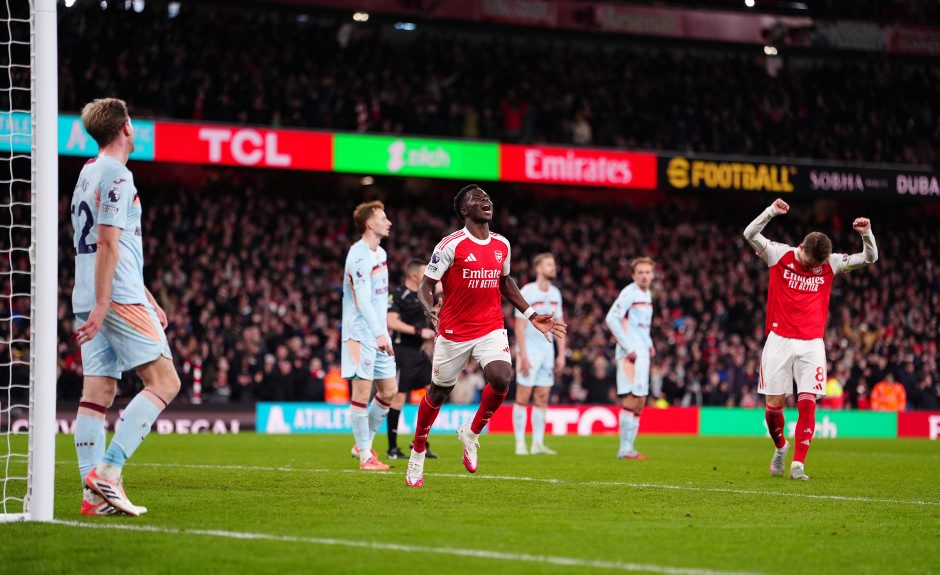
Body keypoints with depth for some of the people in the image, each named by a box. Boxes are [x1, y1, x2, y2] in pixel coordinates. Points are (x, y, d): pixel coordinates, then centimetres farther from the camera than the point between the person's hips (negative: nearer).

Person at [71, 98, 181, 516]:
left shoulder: (88, 173, 21)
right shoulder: (116, 175, -8)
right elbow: (107, 244, -16)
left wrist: (148, 300, 30)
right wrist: (101, 305, -20)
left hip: (89, 300, 9)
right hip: (119, 298, -9)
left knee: (97, 392, 3)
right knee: (164, 382, -7)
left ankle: (95, 495, -1)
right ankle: (107, 471, -16)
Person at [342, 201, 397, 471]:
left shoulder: (380, 253, 14)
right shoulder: (359, 256, -15)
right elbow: (362, 299, -23)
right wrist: (379, 334, -31)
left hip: (379, 333, 9)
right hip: (361, 333, -9)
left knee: (388, 391, 8)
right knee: (362, 391, -6)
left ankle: (363, 444, 22)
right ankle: (365, 456, -2)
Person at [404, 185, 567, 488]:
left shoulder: (502, 244, 6)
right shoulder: (451, 245, -11)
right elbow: (425, 285, -9)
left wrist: (531, 315, 18)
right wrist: (430, 309, -30)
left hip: (491, 329, 3)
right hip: (454, 332, -3)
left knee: (501, 378, -23)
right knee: (438, 392, 8)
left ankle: (472, 433, 3)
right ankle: (417, 455, 30)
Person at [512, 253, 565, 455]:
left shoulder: (555, 293, 9)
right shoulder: (527, 292, -10)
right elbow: (519, 326, -12)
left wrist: (561, 355, 8)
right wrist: (523, 355, -17)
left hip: (547, 351, 6)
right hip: (529, 350, -6)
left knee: (542, 398, 4)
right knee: (523, 397, -4)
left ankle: (538, 443, 7)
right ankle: (520, 443, -1)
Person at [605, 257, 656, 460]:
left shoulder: (647, 294, 16)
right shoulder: (629, 293, -12)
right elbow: (612, 319, -19)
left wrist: (649, 343, 13)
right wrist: (628, 348, -19)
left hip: (642, 353, 9)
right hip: (630, 354, -9)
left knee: (639, 401, 10)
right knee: (631, 399, -12)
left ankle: (628, 447, 16)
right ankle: (625, 449, -11)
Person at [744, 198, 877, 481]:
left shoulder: (831, 264, 2)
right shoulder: (780, 255, -3)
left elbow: (870, 258, 4)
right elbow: (750, 234, -11)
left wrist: (867, 234, -15)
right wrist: (771, 212, -24)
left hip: (811, 344, 1)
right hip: (779, 340, -1)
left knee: (807, 403, -12)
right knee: (774, 404, 1)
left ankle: (798, 464, -9)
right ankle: (780, 447, 29)